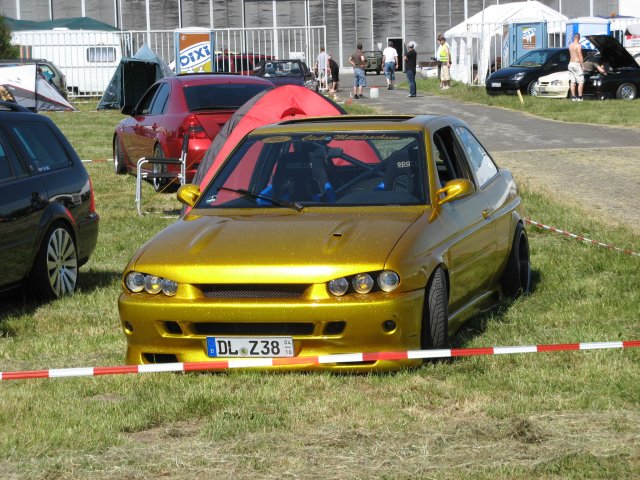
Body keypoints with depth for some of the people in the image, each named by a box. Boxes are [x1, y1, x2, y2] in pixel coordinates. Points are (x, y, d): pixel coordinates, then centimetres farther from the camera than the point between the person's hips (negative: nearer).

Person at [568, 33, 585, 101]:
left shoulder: (570, 45, 10)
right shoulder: (578, 45, -13)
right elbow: (580, 56, -15)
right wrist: (583, 66, -11)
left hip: (571, 64, 7)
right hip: (577, 64, -7)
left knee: (572, 81, 5)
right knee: (581, 81, -3)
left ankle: (573, 97, 4)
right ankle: (579, 97, -9)